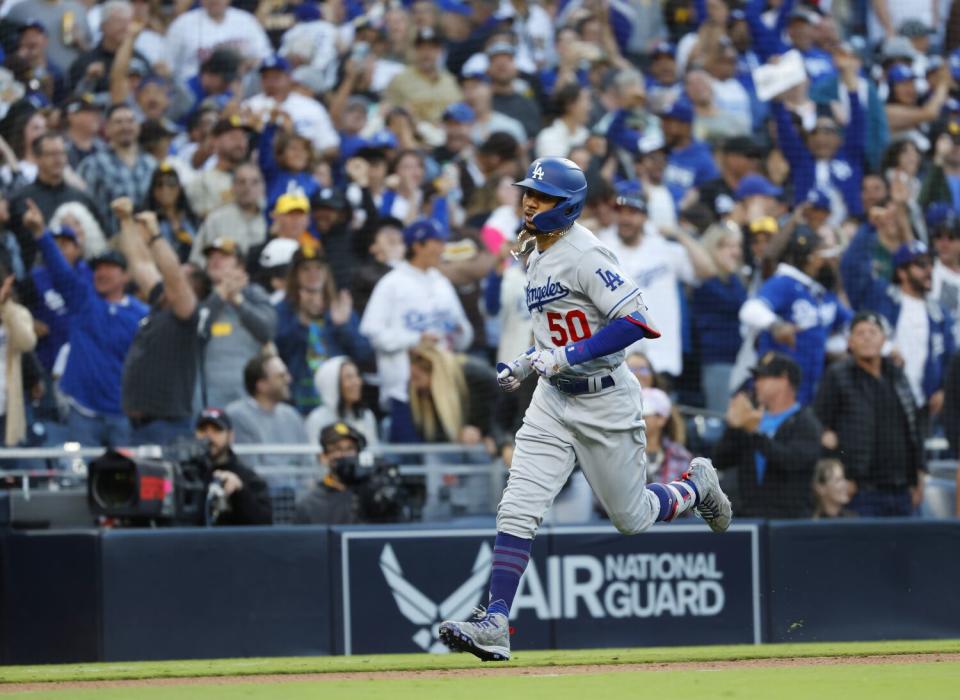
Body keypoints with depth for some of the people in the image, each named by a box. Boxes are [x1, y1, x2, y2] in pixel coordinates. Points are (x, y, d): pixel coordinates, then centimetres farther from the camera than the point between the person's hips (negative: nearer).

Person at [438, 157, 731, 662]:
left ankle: (696, 486, 38)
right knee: (517, 511, -9)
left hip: (605, 400, -7)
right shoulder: (535, 257, 10)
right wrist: (525, 364, 12)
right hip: (553, 401, 7)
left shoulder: (584, 255, -17)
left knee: (631, 517, 8)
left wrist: (568, 355, -27)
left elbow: (636, 321, -25)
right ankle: (494, 624, -14)